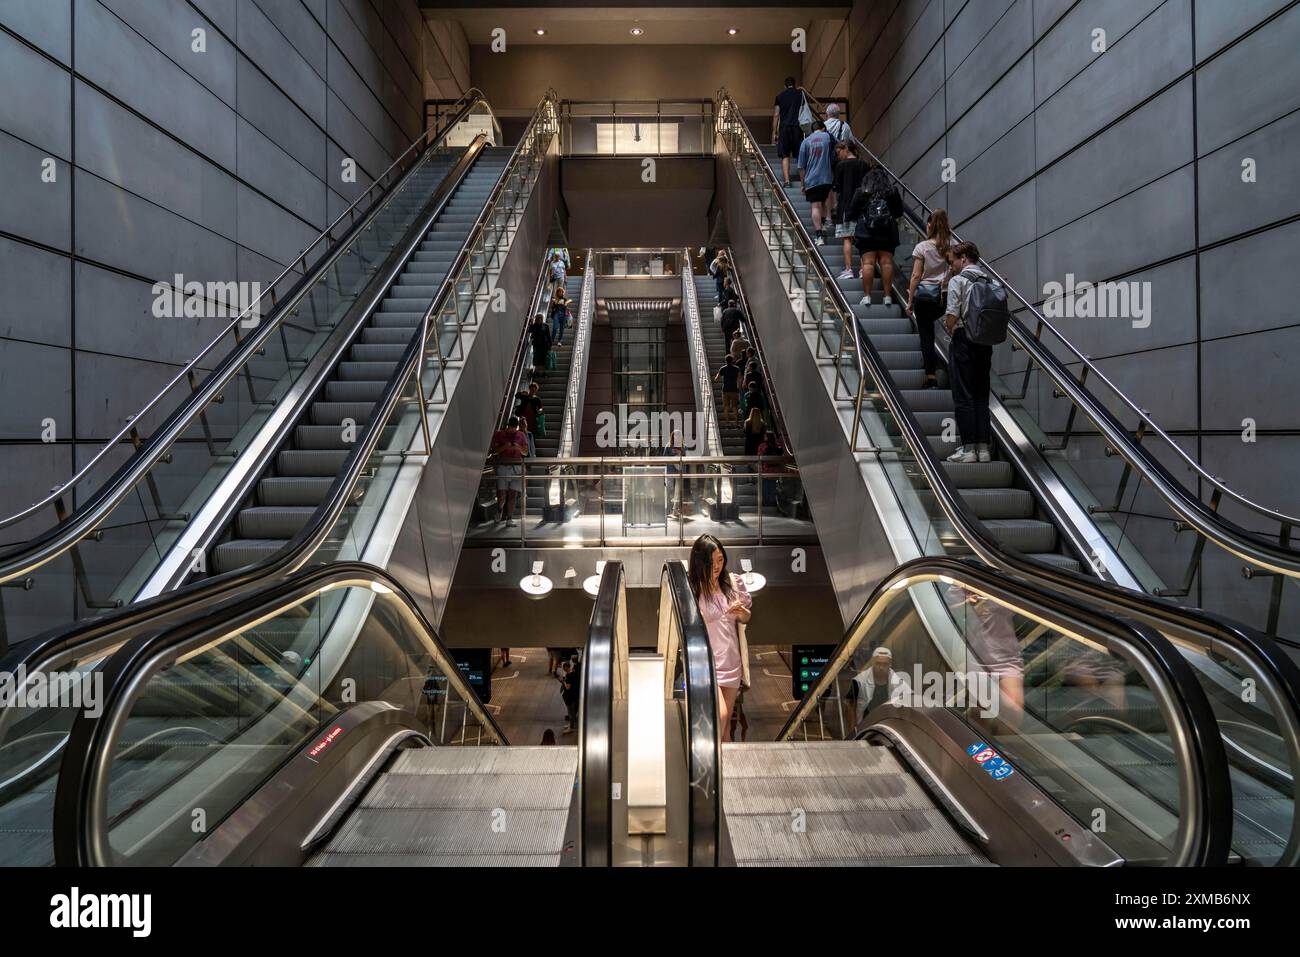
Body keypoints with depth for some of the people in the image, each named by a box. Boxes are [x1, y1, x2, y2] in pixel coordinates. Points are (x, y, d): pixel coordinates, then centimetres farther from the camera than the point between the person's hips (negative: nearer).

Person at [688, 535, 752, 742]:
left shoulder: (733, 582, 0)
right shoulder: (690, 588, -14)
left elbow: (745, 618, 13)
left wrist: (742, 613, -9)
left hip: (731, 661, 5)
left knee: (727, 723, 14)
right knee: (719, 715, -19)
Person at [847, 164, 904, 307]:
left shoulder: (861, 192, -1)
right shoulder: (893, 191, 6)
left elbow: (851, 212, 0)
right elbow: (899, 212, 14)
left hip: (866, 232, -2)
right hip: (887, 232, 2)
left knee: (868, 263, -4)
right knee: (886, 262, 2)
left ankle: (867, 296, -8)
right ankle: (887, 296, 1)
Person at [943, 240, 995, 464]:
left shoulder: (958, 280, -5)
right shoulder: (991, 282, 14)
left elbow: (952, 314, -13)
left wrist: (948, 328, 5)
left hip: (964, 339, -6)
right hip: (986, 342, 6)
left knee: (963, 396, -3)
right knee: (981, 396, 9)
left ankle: (968, 448, -4)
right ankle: (983, 447, 10)